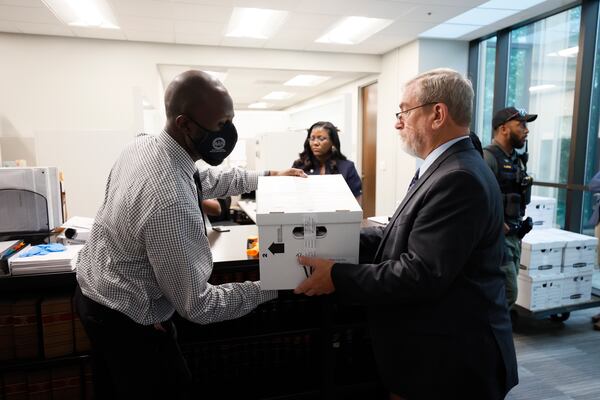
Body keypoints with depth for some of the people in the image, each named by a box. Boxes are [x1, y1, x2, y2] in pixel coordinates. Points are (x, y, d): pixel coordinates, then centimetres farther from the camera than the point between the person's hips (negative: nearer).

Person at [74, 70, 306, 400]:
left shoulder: (141, 144, -8)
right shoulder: (172, 205, -37)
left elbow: (201, 179, 9)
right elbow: (196, 306, -29)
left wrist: (266, 176, 9)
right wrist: (270, 288, -22)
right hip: (126, 321, -8)